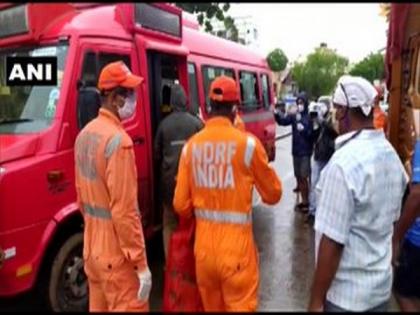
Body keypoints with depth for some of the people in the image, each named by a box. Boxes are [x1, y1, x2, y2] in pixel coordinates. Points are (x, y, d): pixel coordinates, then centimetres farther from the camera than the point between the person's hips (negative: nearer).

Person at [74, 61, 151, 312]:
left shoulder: (85, 134, 6)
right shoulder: (118, 139, -22)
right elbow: (124, 210, -24)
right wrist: (141, 264, -18)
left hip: (92, 249, 9)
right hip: (116, 255, -9)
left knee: (100, 307, 21)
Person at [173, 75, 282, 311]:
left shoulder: (191, 146, -4)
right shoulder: (248, 143, -13)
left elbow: (181, 205, 0)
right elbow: (273, 195, -1)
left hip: (203, 244, 4)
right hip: (236, 245, -4)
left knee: (211, 306, 22)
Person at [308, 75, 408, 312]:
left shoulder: (344, 163, -26)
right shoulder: (392, 155, 0)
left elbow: (332, 242, -25)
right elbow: (392, 219, 10)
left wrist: (316, 300, -14)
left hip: (347, 295, -7)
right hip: (382, 284, 7)